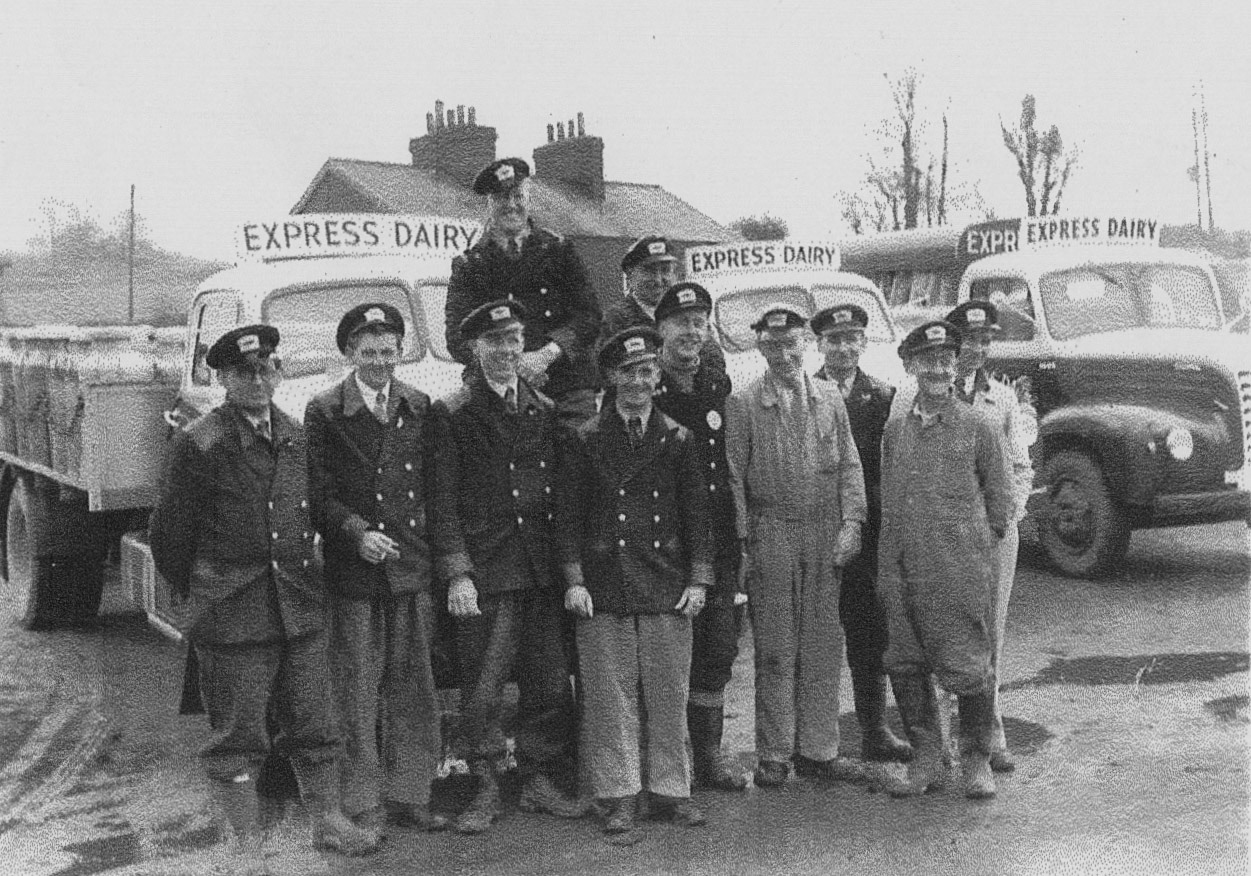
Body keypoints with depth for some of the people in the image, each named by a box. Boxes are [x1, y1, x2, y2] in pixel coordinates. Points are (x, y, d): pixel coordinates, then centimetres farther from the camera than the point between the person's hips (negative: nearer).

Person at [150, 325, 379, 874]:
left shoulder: (297, 438, 9)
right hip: (232, 614, -5)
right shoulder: (200, 445, -8)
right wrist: (196, 597, 5)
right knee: (237, 736, 5)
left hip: (301, 607, 5)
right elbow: (169, 534, -3)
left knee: (313, 724, 13)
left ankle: (328, 820, 26)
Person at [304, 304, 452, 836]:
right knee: (358, 696, 3)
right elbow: (318, 493, -3)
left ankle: (409, 796, 21)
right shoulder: (324, 412, 0)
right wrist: (357, 532, -17)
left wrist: (440, 554, 2)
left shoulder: (421, 409, 10)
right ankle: (365, 805, 14)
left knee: (414, 692, 9)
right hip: (352, 575, -3)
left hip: (414, 572, 3)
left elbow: (437, 489, 11)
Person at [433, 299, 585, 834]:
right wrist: (458, 573, -13)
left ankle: (540, 782, 23)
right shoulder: (454, 413, -1)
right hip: (485, 572, -4)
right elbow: (442, 501, -5)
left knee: (550, 684, 9)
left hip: (544, 569, 5)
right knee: (482, 688, 1)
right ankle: (485, 790, 15)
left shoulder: (546, 411, 13)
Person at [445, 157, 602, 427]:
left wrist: (547, 354, -13)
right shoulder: (469, 264, 11)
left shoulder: (559, 250, 12)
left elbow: (588, 315, 3)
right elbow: (457, 338, 2)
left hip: (568, 390, 1)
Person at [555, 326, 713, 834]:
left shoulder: (678, 440, 8)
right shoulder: (584, 441, 3)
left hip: (668, 589, 2)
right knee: (611, 696, 2)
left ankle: (671, 791, 19)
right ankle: (619, 796, 13)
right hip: (604, 589, -1)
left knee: (669, 695, 6)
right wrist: (574, 579, -6)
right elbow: (568, 515, 2)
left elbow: (697, 515, 8)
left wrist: (698, 579, 1)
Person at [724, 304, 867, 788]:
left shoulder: (829, 398, 10)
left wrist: (851, 521, -3)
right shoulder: (742, 403, 0)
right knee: (775, 651, 2)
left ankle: (817, 749, 16)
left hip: (826, 535, 3)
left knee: (824, 647, 6)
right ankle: (774, 754, 11)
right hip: (770, 535, -3)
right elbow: (733, 476, -2)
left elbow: (849, 465, 9)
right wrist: (741, 541, -8)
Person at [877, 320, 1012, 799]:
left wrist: (979, 543, 7)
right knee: (905, 665, 7)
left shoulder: (977, 427, -1)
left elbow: (999, 497, 8)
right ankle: (926, 760, 21)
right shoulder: (895, 429, 10)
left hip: (963, 568, -4)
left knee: (969, 666, 0)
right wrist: (888, 569, 12)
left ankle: (977, 761, 18)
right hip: (905, 569, 4)